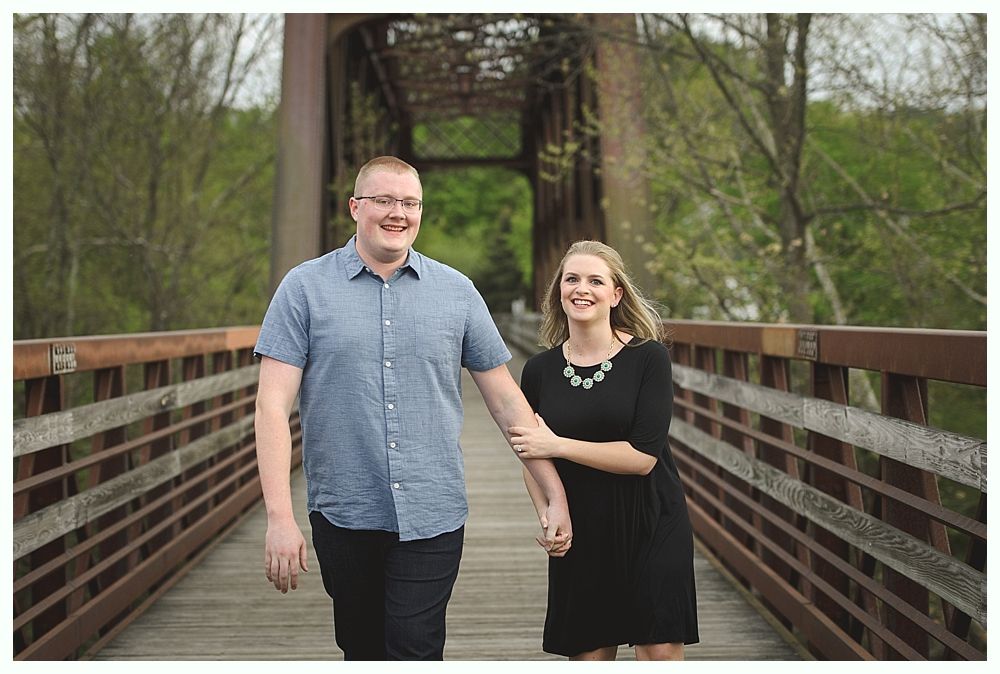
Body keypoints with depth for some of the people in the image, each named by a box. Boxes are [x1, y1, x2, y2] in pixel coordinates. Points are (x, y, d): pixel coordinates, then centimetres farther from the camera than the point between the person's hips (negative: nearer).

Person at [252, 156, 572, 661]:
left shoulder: (456, 291, 4)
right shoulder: (305, 287, -1)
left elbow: (505, 399, 8)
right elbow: (273, 406, -6)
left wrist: (555, 496, 5)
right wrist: (280, 517, -15)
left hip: (431, 517, 0)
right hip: (343, 517, 0)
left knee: (415, 652, -6)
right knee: (362, 651, 14)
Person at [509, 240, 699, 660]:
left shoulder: (648, 357, -7)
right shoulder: (539, 370, 4)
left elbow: (643, 456, -16)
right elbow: (531, 462, 14)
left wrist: (557, 445, -17)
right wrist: (547, 516, -2)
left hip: (651, 530, -3)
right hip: (579, 536, 3)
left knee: (660, 649, -2)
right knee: (588, 654, 7)